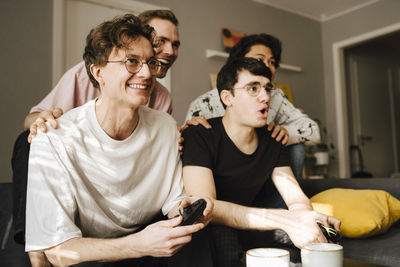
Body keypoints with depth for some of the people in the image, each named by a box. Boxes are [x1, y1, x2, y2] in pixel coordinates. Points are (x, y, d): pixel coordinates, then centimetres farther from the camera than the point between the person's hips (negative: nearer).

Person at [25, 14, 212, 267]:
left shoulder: (166, 127, -7)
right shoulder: (55, 142, -21)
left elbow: (173, 198, 0)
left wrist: (185, 208, -25)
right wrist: (139, 244, -37)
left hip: (149, 245, 3)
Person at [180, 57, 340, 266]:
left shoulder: (272, 140, 2)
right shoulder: (199, 136, -19)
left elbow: (295, 196, -3)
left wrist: (304, 216, -30)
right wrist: (284, 220, -40)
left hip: (252, 229, 5)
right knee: (221, 235, -37)